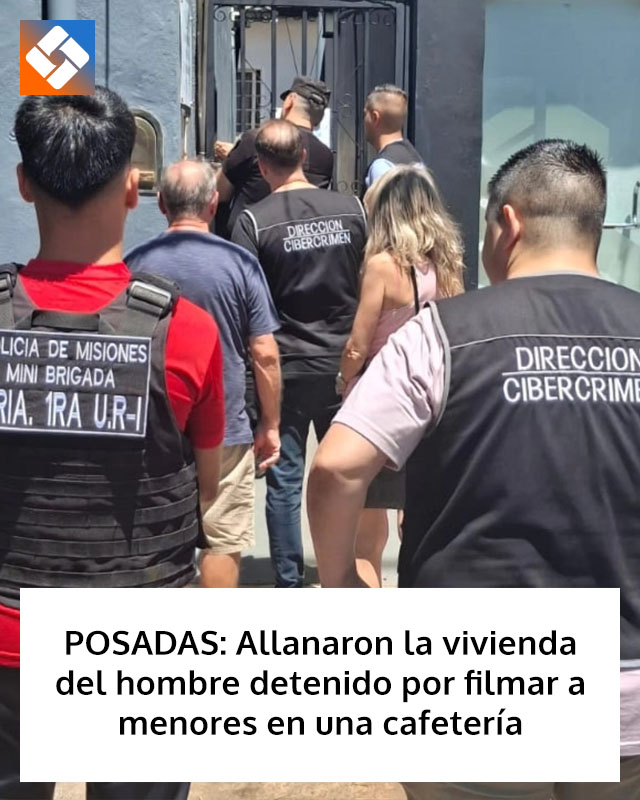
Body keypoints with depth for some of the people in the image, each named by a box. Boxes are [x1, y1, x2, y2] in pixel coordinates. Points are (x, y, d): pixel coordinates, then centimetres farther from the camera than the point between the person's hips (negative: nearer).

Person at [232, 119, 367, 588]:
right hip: (345, 362, 3)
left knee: (284, 477, 7)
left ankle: (289, 582, 13)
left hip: (285, 366, -3)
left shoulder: (254, 220, -10)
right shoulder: (352, 209, -1)